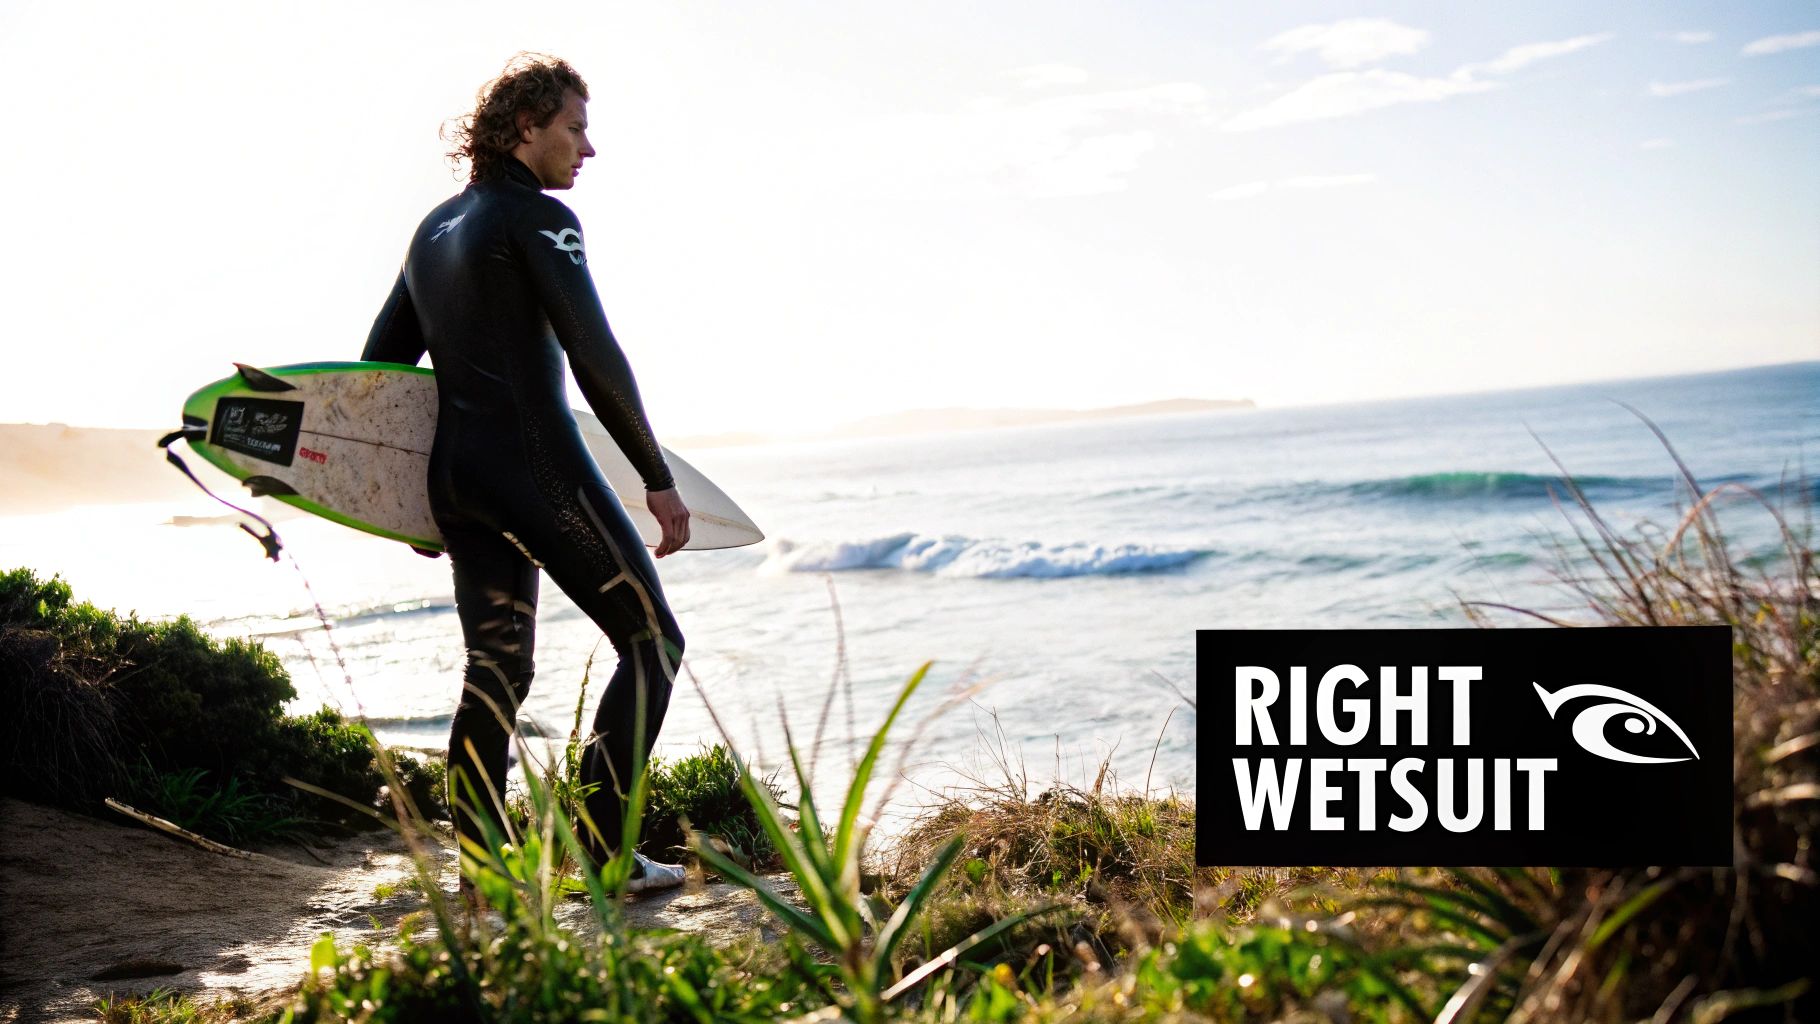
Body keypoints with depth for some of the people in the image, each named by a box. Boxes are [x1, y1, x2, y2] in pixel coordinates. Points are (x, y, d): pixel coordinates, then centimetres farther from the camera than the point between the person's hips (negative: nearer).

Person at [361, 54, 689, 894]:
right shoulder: (537, 218, -7)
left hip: (452, 475, 8)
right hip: (537, 464, -8)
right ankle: (602, 847, -5)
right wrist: (658, 478, -12)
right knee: (652, 641, 1)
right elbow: (595, 357, -16)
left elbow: (380, 366, 19)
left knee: (495, 670, 12)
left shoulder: (434, 229, 17)